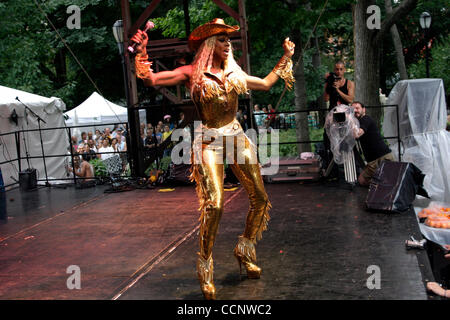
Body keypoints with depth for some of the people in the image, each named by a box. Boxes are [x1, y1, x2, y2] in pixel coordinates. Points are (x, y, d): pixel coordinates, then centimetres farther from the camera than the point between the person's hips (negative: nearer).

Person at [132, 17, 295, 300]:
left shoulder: (235, 73, 13)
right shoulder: (192, 73, -2)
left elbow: (266, 83, 27)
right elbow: (152, 79, -10)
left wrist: (286, 57, 28)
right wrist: (142, 53, -23)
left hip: (237, 137, 6)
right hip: (210, 141, -6)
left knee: (260, 198, 4)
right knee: (215, 205, -17)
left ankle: (245, 251, 28)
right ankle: (205, 268, 2)